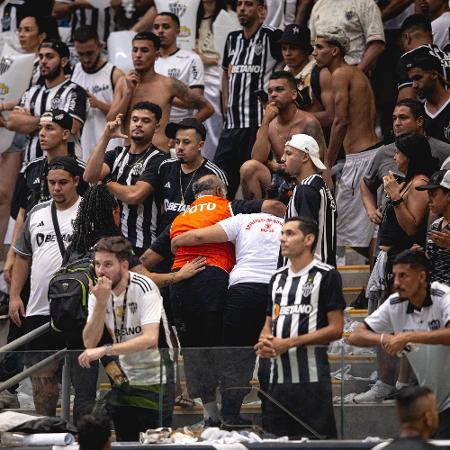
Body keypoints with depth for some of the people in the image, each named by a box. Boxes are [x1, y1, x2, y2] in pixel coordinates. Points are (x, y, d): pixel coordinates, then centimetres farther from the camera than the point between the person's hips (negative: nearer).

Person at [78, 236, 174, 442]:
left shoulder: (144, 288, -19)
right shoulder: (97, 292, -2)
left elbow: (150, 339, -32)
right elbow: (89, 343, -10)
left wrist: (105, 350, -41)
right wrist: (101, 303, -22)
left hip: (155, 381, -5)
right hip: (124, 380, 5)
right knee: (125, 442, 8)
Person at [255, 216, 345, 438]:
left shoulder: (326, 276, -3)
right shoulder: (278, 278, 19)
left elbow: (335, 328, -8)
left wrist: (289, 343, -13)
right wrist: (265, 341, -1)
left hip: (312, 377, -7)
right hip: (278, 376, 7)